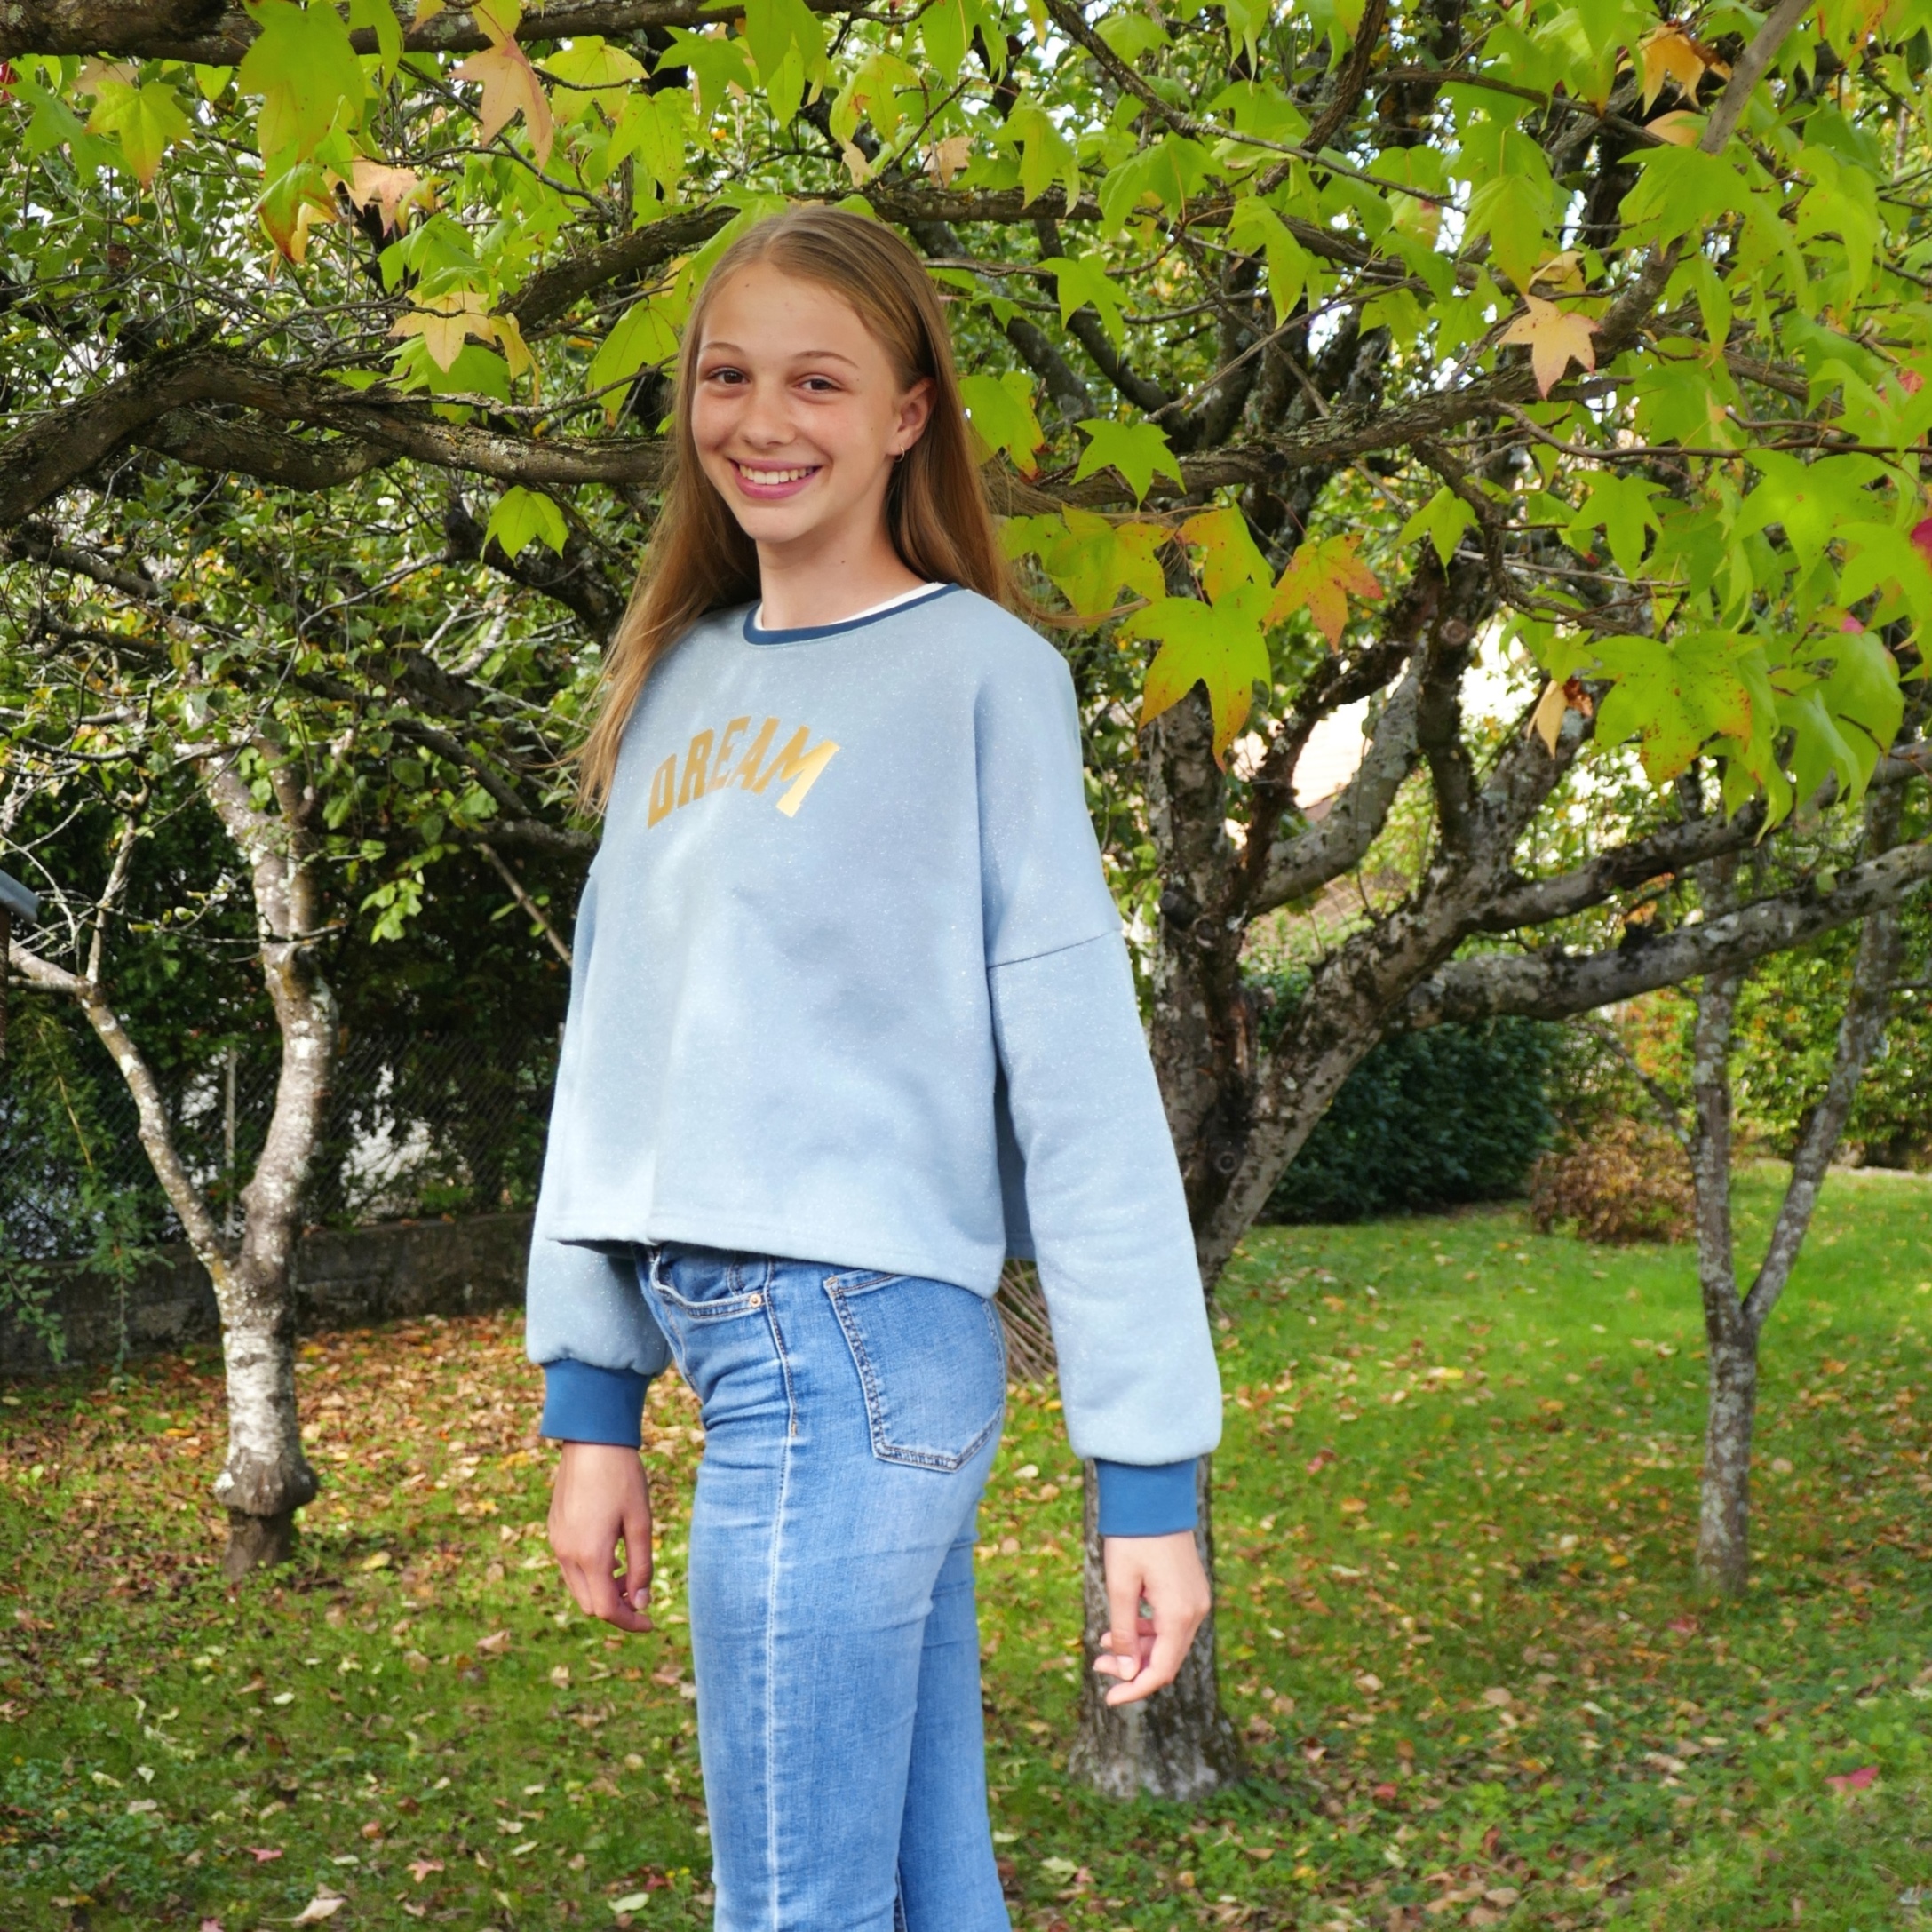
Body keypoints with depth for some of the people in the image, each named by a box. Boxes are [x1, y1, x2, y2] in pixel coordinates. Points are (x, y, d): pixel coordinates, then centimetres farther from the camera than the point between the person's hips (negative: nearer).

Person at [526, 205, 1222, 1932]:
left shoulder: (984, 673, -3)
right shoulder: (677, 685, 16)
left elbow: (1080, 1074, -8)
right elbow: (618, 1042, 14)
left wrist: (1147, 1466, -11)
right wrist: (593, 1394, 10)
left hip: (863, 1332, -6)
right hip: (728, 1331, 6)